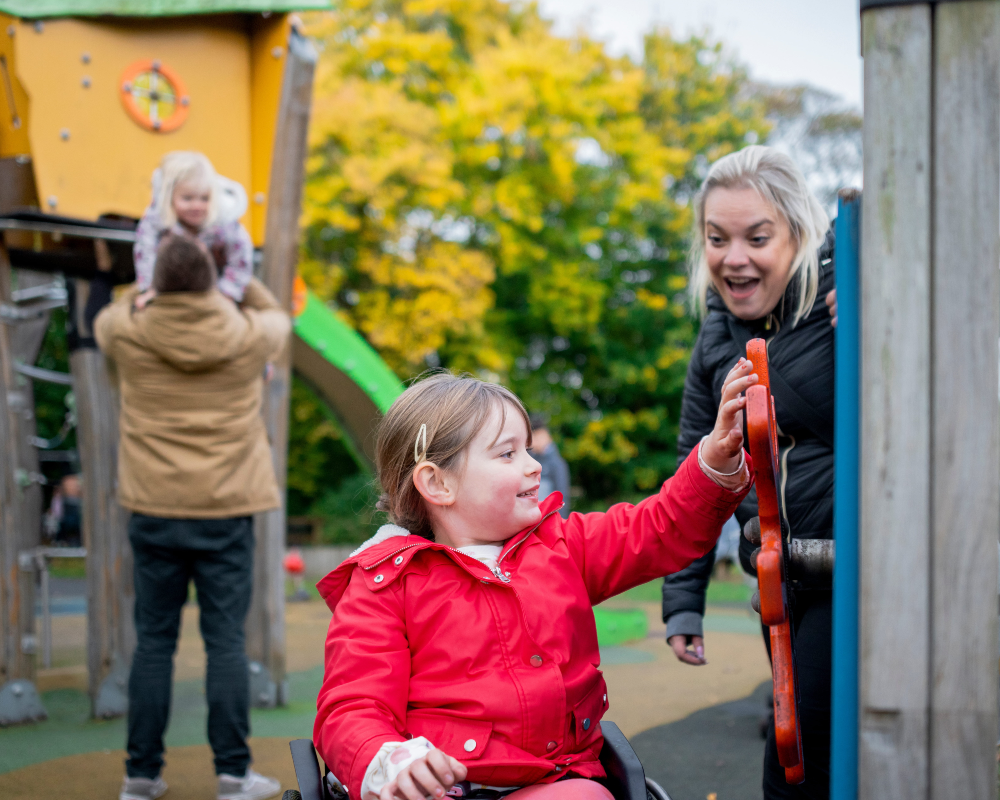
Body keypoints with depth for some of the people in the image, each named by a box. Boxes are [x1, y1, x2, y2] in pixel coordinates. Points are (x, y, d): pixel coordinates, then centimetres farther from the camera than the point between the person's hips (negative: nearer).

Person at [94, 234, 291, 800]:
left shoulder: (130, 334, -4)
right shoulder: (247, 336, -4)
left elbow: (105, 320, 22)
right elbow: (279, 319, 21)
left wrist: (143, 294, 32)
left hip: (154, 513, 1)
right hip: (227, 513, -1)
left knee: (154, 641, 8)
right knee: (227, 641, 2)